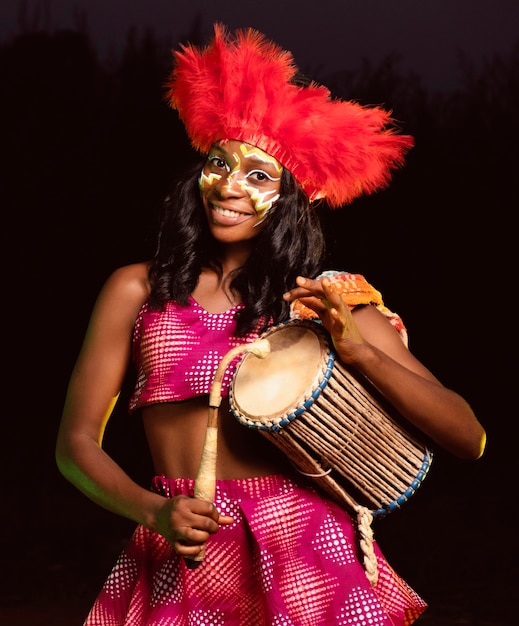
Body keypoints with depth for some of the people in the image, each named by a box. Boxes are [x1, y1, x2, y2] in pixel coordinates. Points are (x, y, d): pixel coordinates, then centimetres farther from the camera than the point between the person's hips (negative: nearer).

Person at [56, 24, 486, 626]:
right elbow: (76, 443, 5)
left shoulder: (328, 303, 2)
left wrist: (361, 352, -16)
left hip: (305, 555, 0)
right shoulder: (137, 291, 4)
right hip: (183, 563, 1)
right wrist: (153, 511, -13)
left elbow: (468, 438, -3)